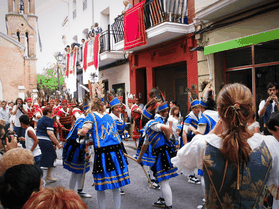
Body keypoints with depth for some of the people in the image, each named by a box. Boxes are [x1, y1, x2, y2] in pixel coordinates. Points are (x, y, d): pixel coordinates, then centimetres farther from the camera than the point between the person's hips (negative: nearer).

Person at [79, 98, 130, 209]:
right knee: (115, 186, 13)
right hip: (116, 150, 5)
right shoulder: (109, 116, 18)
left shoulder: (91, 116, 2)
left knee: (101, 187, 7)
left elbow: (84, 130, -13)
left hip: (102, 153, -5)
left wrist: (80, 133, 11)